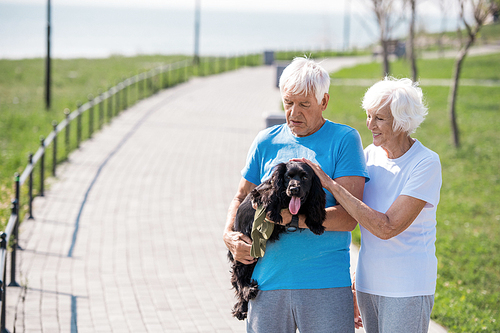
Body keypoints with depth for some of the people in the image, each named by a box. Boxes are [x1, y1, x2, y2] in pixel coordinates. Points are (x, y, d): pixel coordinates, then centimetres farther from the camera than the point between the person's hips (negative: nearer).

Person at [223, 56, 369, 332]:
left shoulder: (344, 140, 0)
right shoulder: (266, 141, 11)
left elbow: (348, 217, -9)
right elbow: (241, 198, 20)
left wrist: (292, 216, -20)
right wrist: (229, 235, 0)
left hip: (326, 285, -3)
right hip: (268, 282, 3)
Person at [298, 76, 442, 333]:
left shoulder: (426, 164, -15)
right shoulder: (370, 155, 3)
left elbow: (386, 227, -23)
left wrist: (331, 184, -22)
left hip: (407, 287, -6)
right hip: (368, 281, 6)